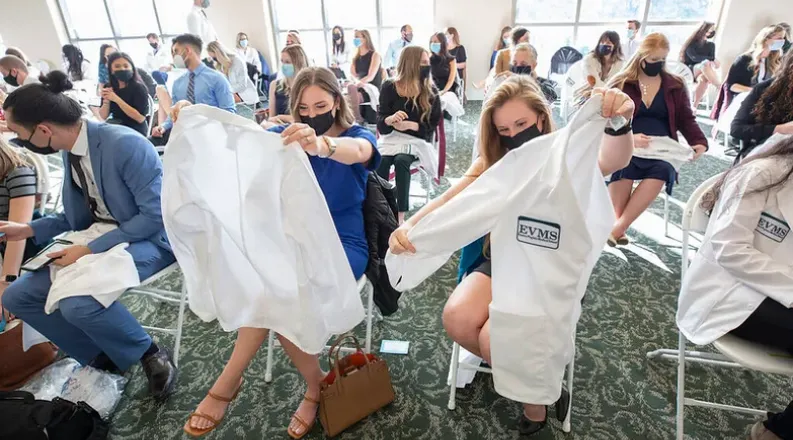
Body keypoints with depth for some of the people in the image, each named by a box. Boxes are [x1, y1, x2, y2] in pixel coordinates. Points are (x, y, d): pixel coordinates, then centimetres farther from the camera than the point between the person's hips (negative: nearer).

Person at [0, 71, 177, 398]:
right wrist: (29, 229, 6)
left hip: (149, 239, -9)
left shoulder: (125, 144, -23)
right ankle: (102, 357, 15)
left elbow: (155, 215, -25)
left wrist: (91, 249, -23)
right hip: (97, 238, 9)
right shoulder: (70, 150, 5)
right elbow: (80, 216, 16)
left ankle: (150, 355, -4)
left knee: (78, 301, -31)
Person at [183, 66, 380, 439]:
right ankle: (316, 384, -5)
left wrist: (321, 145, -53)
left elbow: (356, 151, -30)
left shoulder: (356, 136, -4)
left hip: (342, 247, -4)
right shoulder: (286, 135, 7)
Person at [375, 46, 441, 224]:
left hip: (417, 139, -1)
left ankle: (401, 215, -30)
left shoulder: (431, 91, 1)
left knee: (401, 160, -33)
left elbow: (433, 125, 1)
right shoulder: (389, 87, 0)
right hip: (391, 137, 1)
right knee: (379, 162, -31)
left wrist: (411, 125, -17)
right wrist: (390, 119, -28)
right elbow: (380, 124, -4)